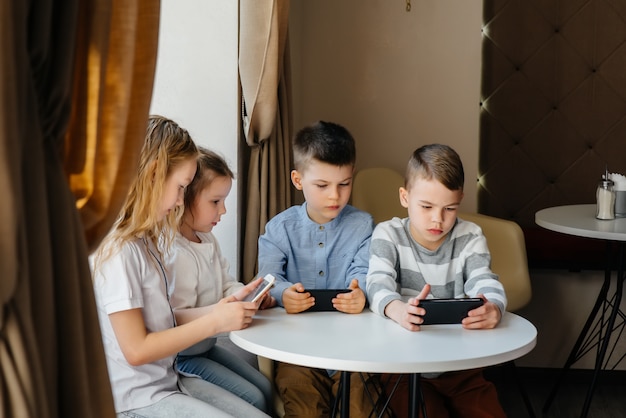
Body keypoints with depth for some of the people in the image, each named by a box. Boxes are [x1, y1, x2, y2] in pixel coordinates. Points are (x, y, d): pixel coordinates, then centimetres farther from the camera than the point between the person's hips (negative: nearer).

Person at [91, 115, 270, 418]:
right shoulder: (119, 250, -20)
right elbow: (136, 350, -20)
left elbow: (157, 318, 7)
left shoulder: (144, 241, 7)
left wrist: (214, 311, -2)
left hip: (166, 380, 9)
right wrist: (214, 323, -16)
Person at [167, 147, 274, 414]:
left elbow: (227, 284, 13)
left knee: (264, 386, 13)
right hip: (182, 356, -10)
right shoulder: (175, 254, -28)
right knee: (252, 398, -8)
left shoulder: (207, 240, 5)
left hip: (206, 346, 10)